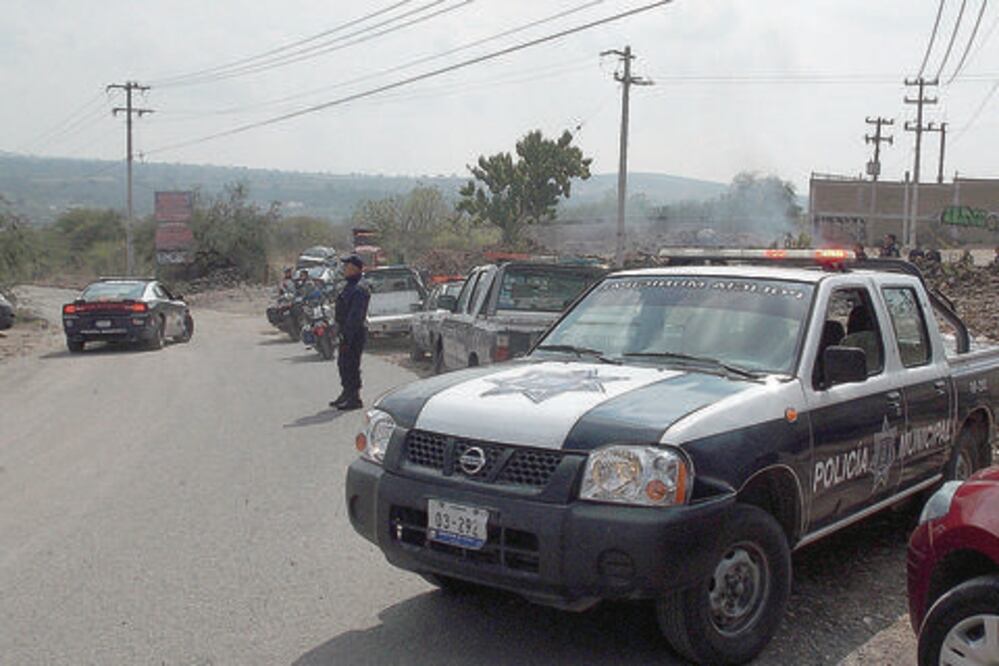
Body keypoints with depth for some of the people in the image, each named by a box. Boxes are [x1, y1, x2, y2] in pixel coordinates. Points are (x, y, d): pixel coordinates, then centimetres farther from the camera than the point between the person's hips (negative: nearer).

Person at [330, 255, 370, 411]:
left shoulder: (358, 290, -19)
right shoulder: (350, 286, 15)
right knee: (343, 363, 19)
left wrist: (348, 337, -25)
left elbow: (355, 316, -23)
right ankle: (347, 394, 32)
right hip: (346, 333, 11)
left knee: (350, 365, -6)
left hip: (354, 334, -11)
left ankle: (355, 399, 1)